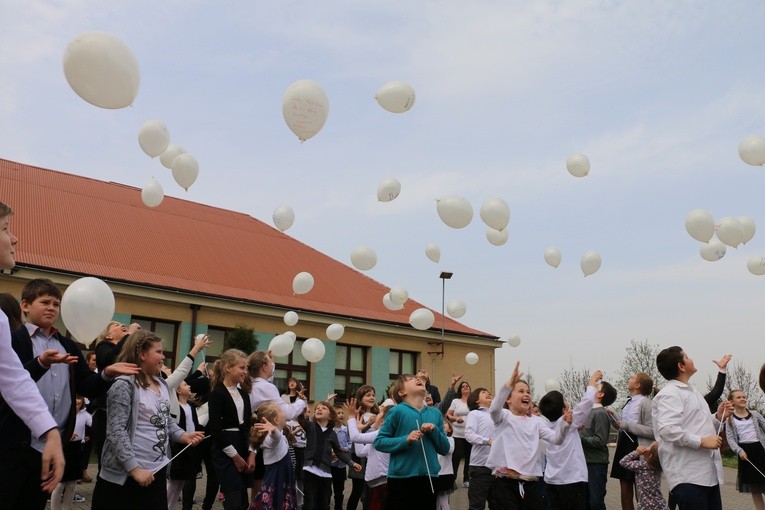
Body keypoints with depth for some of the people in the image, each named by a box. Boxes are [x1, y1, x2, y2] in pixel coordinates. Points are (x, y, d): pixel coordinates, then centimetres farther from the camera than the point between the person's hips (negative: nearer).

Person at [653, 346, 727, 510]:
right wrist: (702, 441, -20)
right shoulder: (669, 394, -11)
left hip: (709, 473, 9)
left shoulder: (692, 391, 22)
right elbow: (668, 430, -25)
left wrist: (719, 417, 11)